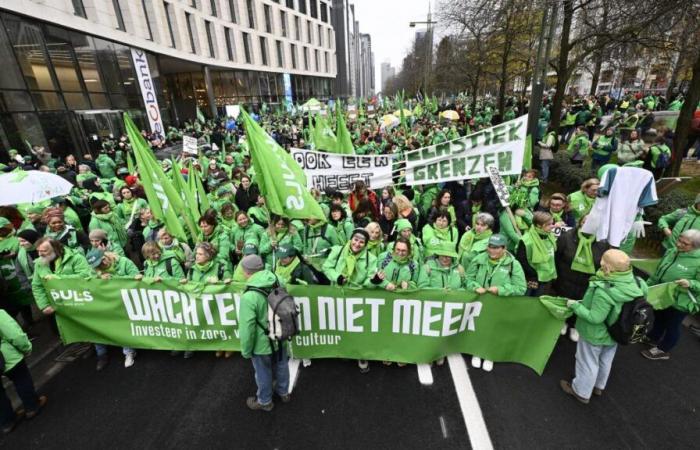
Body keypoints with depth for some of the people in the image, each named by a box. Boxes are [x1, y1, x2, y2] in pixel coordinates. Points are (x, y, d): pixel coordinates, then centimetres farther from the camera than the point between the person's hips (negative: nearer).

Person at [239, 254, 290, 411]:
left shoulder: (249, 297, -31)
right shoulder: (277, 283, -12)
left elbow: (247, 328, -24)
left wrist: (246, 350, -6)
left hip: (262, 344, -5)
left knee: (263, 373, 20)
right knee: (281, 366, 28)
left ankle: (264, 401, 45)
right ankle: (283, 392, 52)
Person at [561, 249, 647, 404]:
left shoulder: (605, 291, -39)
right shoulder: (634, 283, -17)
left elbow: (595, 318, -30)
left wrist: (575, 305, -19)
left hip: (595, 335, -7)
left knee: (588, 363, 16)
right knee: (605, 362, 28)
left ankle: (581, 392, 36)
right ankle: (598, 386, 51)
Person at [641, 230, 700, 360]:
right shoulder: (672, 252, -4)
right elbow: (658, 272, 9)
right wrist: (647, 286, 14)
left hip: (679, 303, -6)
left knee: (672, 325, 15)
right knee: (659, 319, 26)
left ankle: (663, 350, 33)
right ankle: (653, 339, 48)